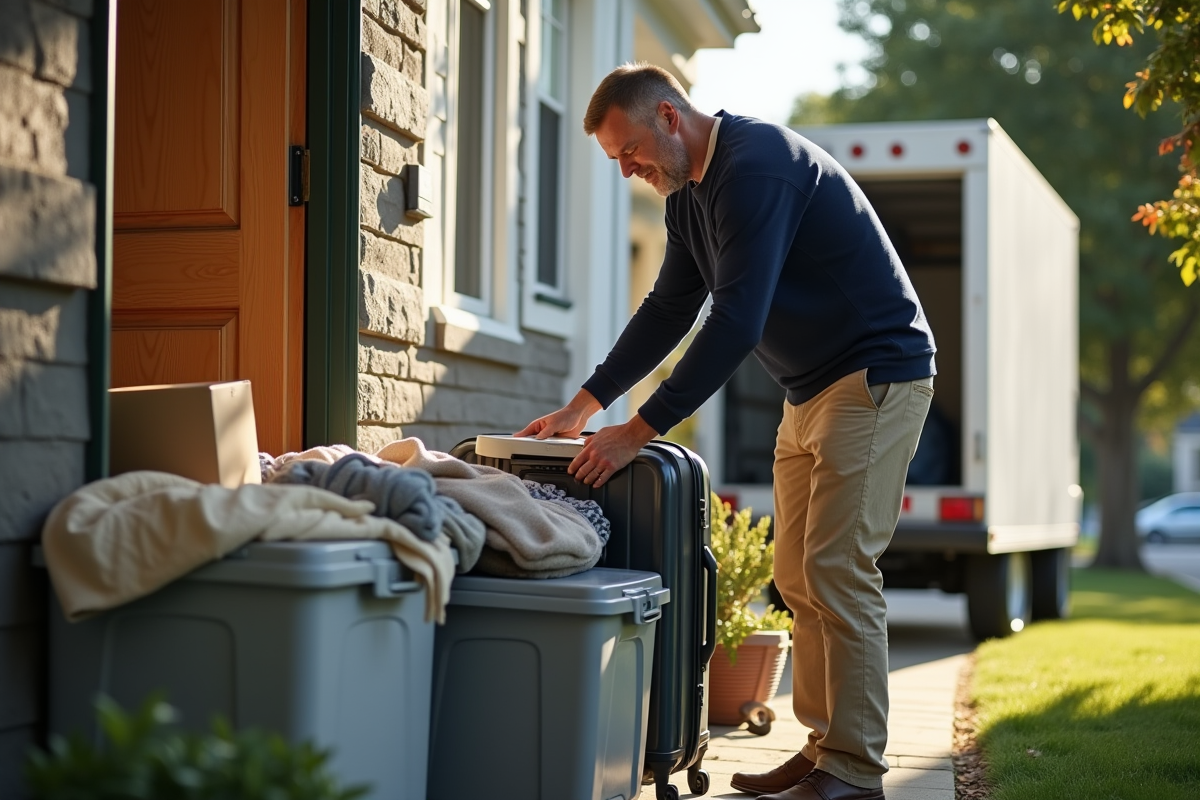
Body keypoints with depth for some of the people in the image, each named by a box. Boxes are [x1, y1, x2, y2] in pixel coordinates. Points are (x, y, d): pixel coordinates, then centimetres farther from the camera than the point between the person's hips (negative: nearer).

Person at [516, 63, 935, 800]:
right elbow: (669, 311, 16)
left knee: (839, 573, -12)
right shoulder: (691, 190, 9)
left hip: (877, 376, -10)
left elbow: (737, 322, -29)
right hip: (813, 388, 10)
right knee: (798, 577, 8)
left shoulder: (755, 166, -22)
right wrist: (584, 406, 9)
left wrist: (639, 431, -28)